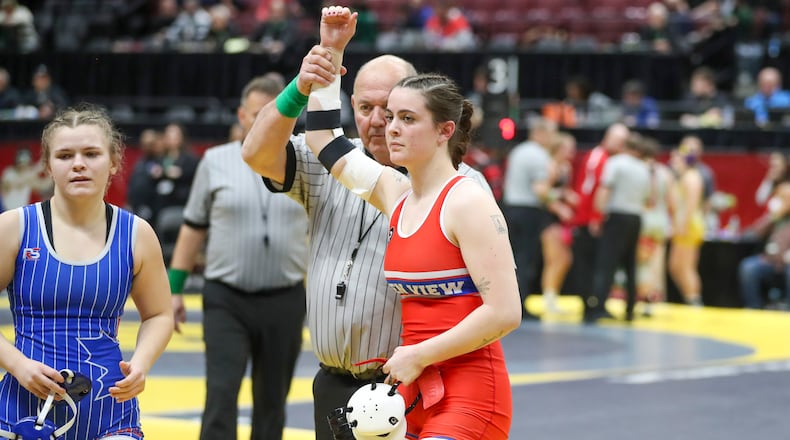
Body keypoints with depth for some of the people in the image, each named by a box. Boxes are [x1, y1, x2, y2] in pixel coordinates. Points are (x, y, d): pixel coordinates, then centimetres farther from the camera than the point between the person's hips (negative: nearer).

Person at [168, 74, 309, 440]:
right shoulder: (216, 162, 1)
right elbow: (193, 229, 7)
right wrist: (175, 288, 5)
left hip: (285, 301, 1)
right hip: (225, 300, -1)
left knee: (272, 403, 11)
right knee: (220, 396, -10)